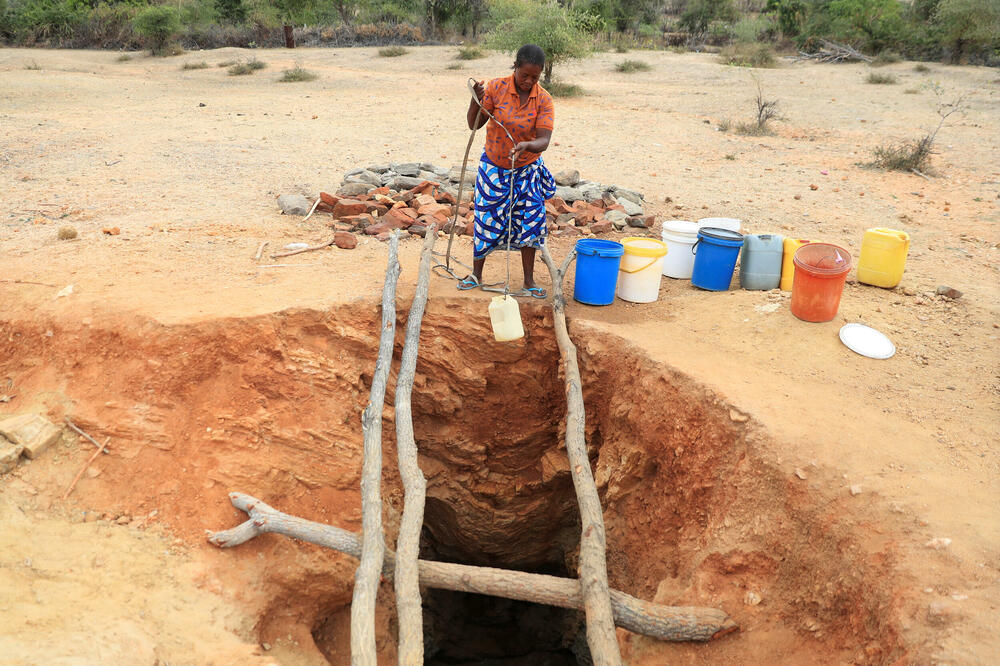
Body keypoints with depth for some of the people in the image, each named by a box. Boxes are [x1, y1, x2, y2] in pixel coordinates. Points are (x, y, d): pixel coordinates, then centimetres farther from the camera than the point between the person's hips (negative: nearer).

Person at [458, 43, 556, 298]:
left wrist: (527, 145, -43)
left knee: (530, 221, -2)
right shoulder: (496, 88, -14)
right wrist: (476, 98, -32)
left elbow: (544, 140, -21)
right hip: (493, 167, 0)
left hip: (527, 169, 1)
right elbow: (474, 125, -14)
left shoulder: (544, 100, -12)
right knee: (486, 220, 4)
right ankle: (476, 275, 22)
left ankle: (529, 281, 11)